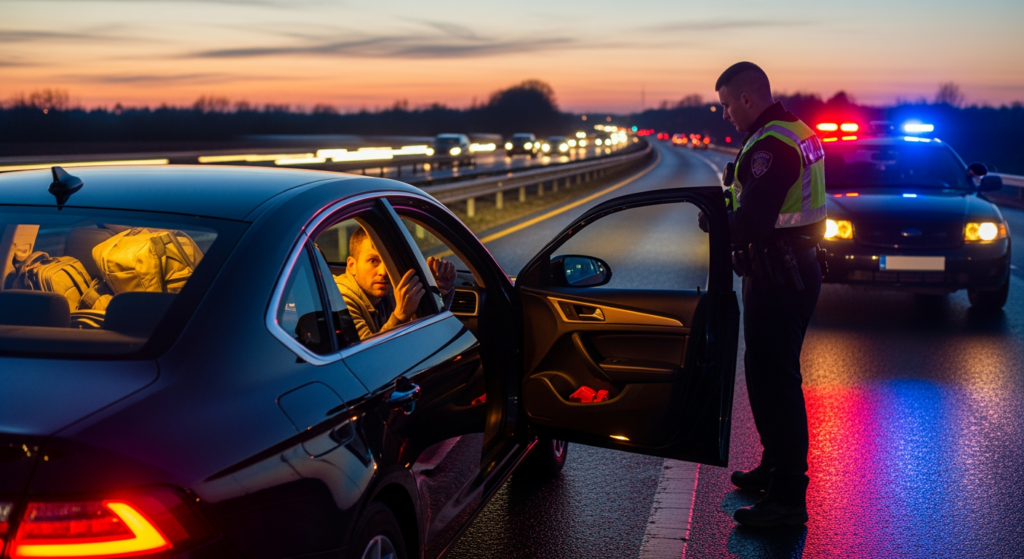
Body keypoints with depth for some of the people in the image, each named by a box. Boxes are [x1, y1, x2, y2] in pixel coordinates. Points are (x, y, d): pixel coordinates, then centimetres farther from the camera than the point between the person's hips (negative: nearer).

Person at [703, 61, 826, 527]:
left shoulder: (771, 145, -21)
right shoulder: (798, 131, 13)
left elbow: (750, 224, -27)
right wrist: (732, 199, 6)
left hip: (776, 275, -11)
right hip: (799, 266, 11)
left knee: (775, 382, -5)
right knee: (767, 373, 21)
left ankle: (788, 498, 2)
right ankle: (776, 467, 35)